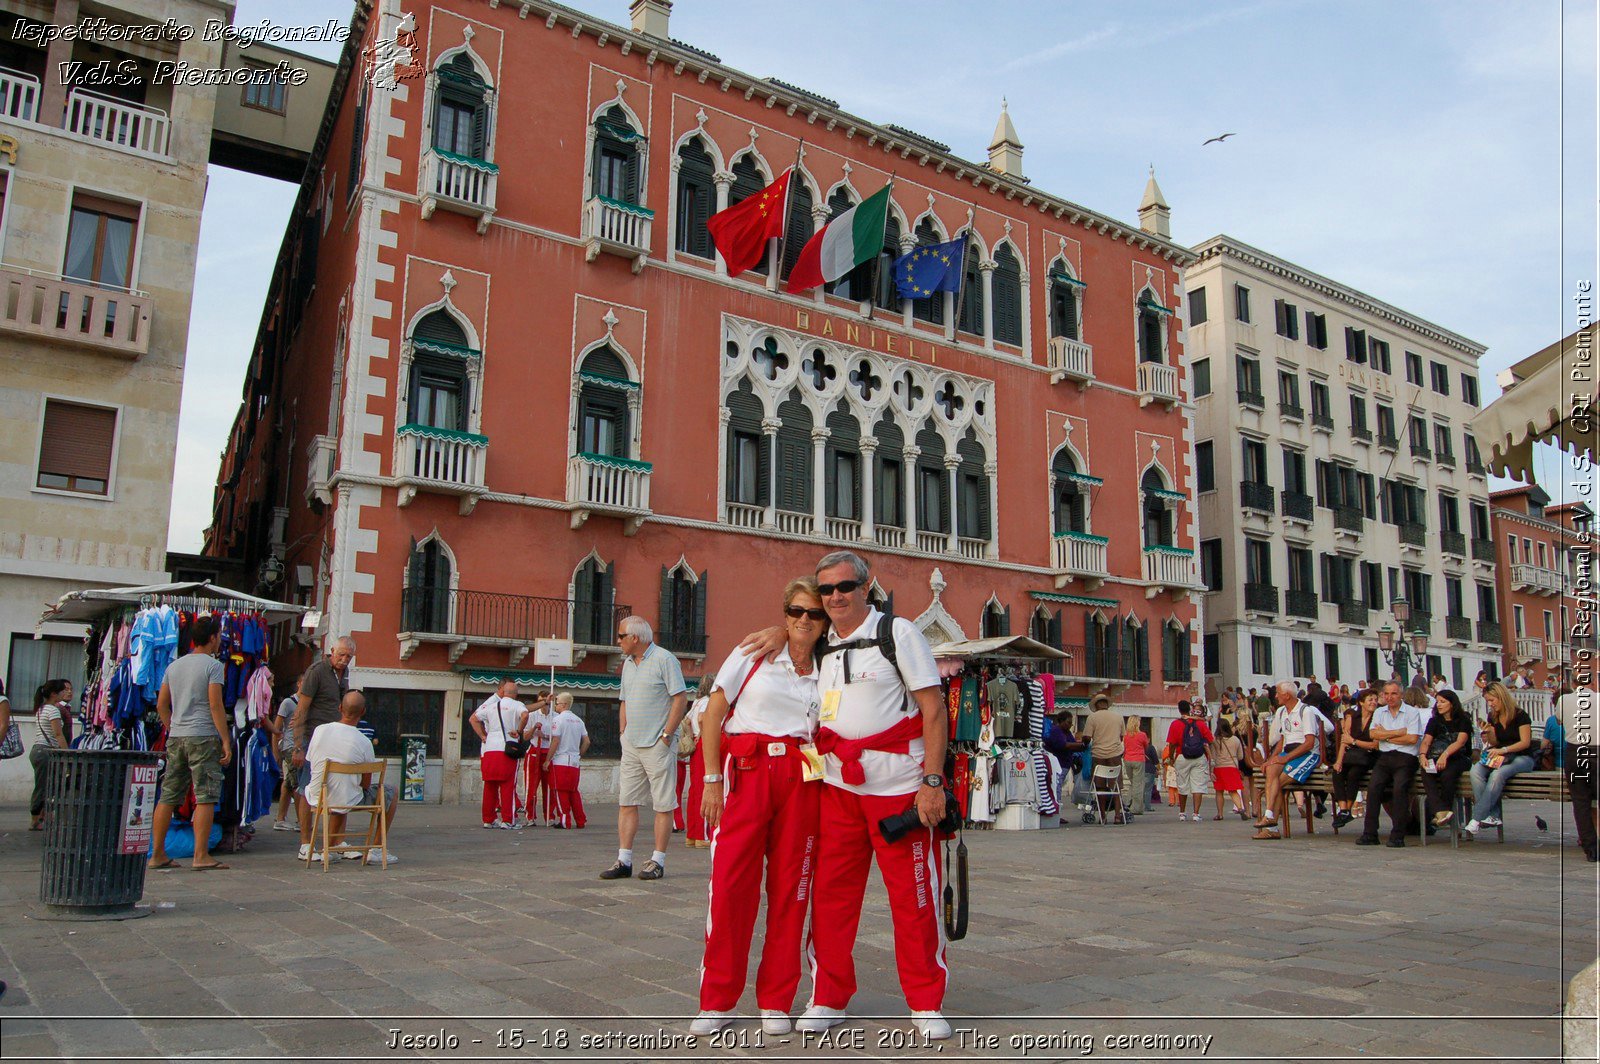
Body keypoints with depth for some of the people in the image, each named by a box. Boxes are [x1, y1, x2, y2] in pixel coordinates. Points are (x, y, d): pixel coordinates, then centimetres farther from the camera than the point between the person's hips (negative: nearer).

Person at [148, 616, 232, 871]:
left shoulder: (174, 666, 14)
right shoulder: (213, 666, -7)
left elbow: (161, 705, 16)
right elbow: (216, 706, -13)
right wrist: (226, 742, -11)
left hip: (176, 738, 7)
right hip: (203, 737, -7)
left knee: (168, 797, 10)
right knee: (206, 797, -4)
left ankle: (157, 854, 14)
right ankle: (201, 856, -5)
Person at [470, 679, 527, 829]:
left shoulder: (491, 705, 16)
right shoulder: (517, 705, 0)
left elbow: (472, 719, 23)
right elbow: (525, 715, -22)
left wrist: (482, 736, 20)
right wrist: (518, 731, -9)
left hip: (489, 749, 5)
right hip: (507, 749, -5)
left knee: (490, 786, 11)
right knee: (507, 786, -1)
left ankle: (488, 819, 16)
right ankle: (507, 820, -4)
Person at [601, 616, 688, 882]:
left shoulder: (664, 660, -8)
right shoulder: (628, 663, 16)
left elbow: (681, 698, -12)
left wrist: (666, 735, -15)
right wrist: (623, 733, 12)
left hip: (657, 744, -8)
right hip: (631, 745, 8)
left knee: (663, 804, -1)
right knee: (626, 802, 5)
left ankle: (658, 861, 4)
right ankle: (624, 861, 9)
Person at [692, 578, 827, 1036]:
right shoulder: (753, 655, 3)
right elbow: (712, 716, 1)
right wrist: (712, 779, -5)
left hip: (801, 778, 3)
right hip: (746, 771, -2)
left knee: (789, 887, 2)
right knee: (731, 881, -5)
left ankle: (776, 1001, 15)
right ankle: (718, 1001, 8)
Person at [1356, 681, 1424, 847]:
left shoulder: (1412, 712, 5)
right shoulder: (1379, 712, 18)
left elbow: (1412, 739, -8)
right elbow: (1373, 734, 2)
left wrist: (1386, 735, -1)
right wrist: (1399, 732, -5)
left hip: (1405, 758, -3)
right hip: (1384, 757, 3)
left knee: (1399, 787, -28)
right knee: (1373, 786, -20)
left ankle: (1398, 835, -21)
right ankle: (1369, 834, -17)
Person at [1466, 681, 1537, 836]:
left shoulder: (1520, 715, -10)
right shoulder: (1493, 717, 9)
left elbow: (1525, 742, -15)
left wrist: (1503, 750, -27)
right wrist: (1489, 732, -6)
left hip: (1522, 758, -6)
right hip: (1502, 758, 6)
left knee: (1497, 774, -37)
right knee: (1476, 770, -26)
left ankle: (1476, 818, -36)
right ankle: (1493, 816, -31)